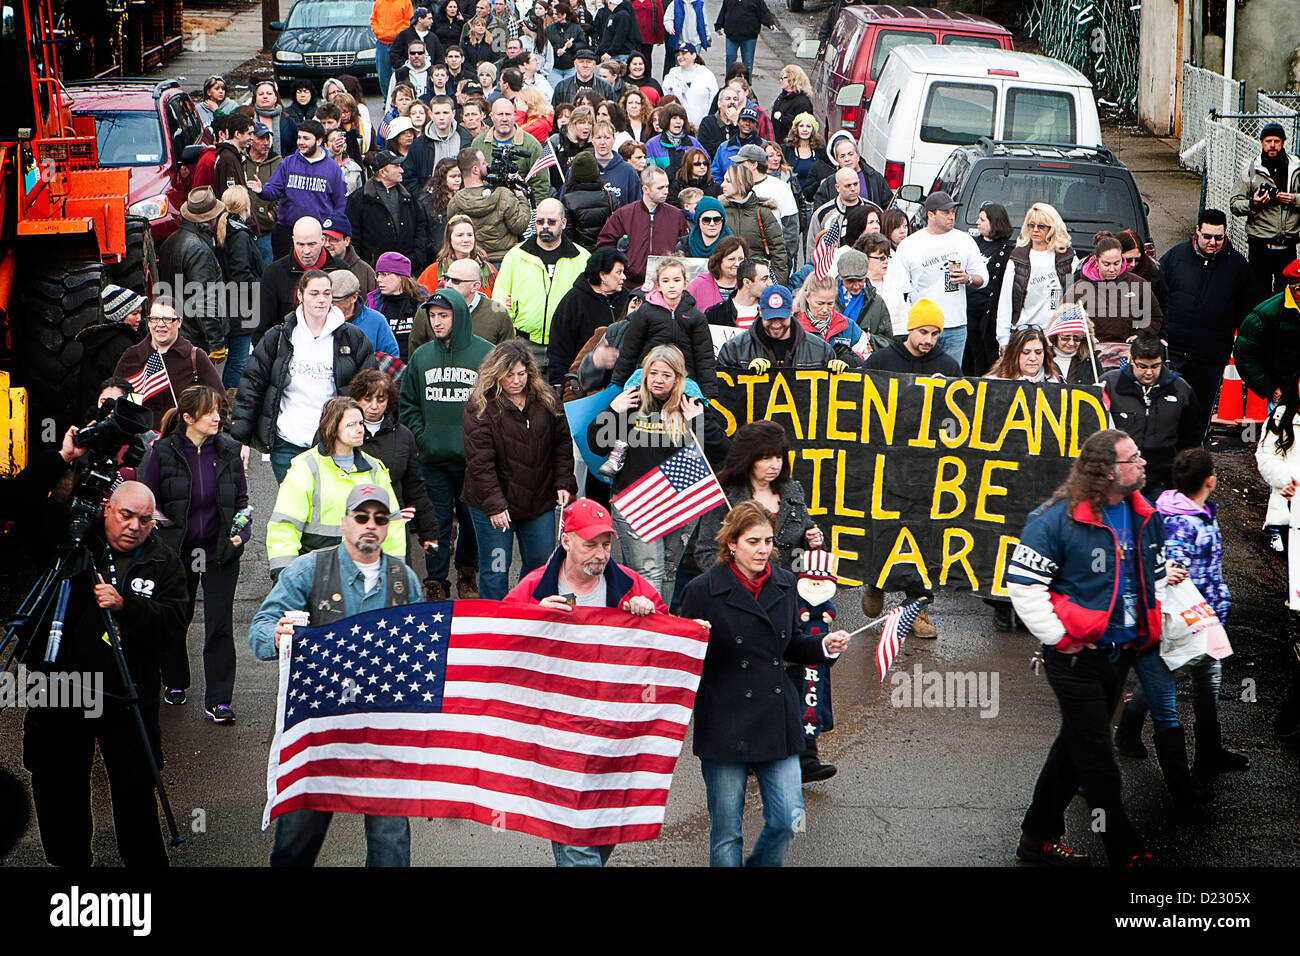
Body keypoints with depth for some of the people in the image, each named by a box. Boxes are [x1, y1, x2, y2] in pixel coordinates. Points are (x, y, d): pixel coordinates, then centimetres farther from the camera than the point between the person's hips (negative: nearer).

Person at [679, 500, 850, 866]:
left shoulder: (784, 584, 7)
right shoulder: (703, 591, -8)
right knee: (726, 830, 3)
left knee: (788, 819, 2)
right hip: (725, 723, -4)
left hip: (777, 722, 4)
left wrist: (824, 646, -1)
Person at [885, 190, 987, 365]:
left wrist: (968, 279, -8)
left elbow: (983, 278, 16)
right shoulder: (908, 245, 3)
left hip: (956, 326, 2)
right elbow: (897, 288, 3)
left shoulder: (965, 241, 9)